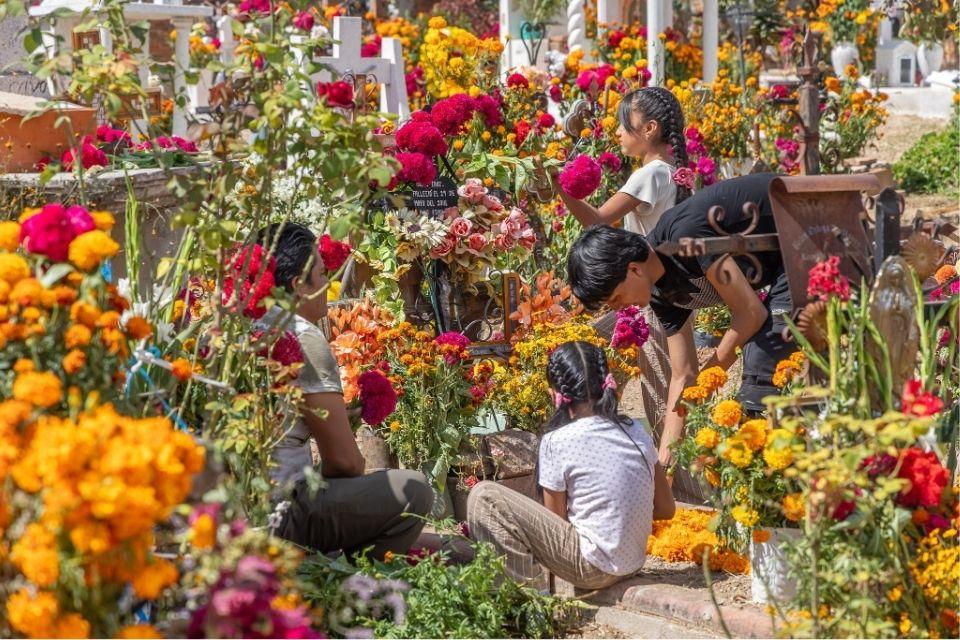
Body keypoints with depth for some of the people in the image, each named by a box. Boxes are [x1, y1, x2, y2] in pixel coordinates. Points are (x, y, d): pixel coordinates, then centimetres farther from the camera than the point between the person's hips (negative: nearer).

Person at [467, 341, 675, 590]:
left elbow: (556, 521, -4)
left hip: (593, 568, -7)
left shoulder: (558, 441, -13)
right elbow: (666, 509, 10)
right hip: (632, 564, 7)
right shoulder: (636, 430, 3)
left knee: (484, 497, -6)